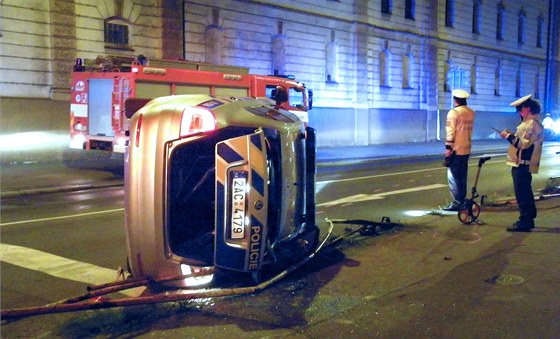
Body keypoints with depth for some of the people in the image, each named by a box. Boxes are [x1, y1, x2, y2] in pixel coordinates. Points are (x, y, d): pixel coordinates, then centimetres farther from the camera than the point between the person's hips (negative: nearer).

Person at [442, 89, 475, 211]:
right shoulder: (471, 112, 9)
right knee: (462, 176, 13)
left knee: (453, 176, -3)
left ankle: (456, 203, -4)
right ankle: (462, 201, 17)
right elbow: (469, 130, 12)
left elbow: (451, 132, -16)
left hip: (455, 149, -7)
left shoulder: (454, 112, -13)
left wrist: (448, 147, -14)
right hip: (466, 149, 7)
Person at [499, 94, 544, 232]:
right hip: (521, 163, 11)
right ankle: (529, 219, 26)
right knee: (525, 193, 17)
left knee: (522, 193, -7)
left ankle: (524, 222, -3)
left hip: (523, 164, -11)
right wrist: (512, 135, 9)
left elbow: (524, 143, -23)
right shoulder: (529, 122, 17)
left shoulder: (533, 123, -17)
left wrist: (508, 136, -16)